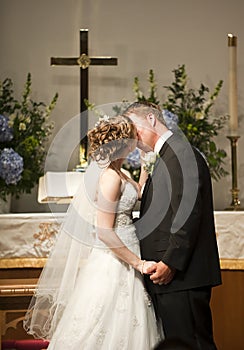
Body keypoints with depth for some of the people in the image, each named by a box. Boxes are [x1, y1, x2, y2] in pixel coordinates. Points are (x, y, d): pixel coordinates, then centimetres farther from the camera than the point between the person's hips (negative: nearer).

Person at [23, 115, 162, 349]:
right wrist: (138, 263, -18)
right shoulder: (110, 177, -21)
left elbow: (135, 193, 26)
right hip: (114, 262, -9)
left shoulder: (109, 170, 7)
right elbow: (105, 232, -24)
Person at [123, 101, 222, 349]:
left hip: (181, 275, -10)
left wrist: (171, 263, -20)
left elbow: (188, 215, -19)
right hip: (169, 274, 10)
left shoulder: (180, 152, -11)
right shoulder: (166, 156, 21)